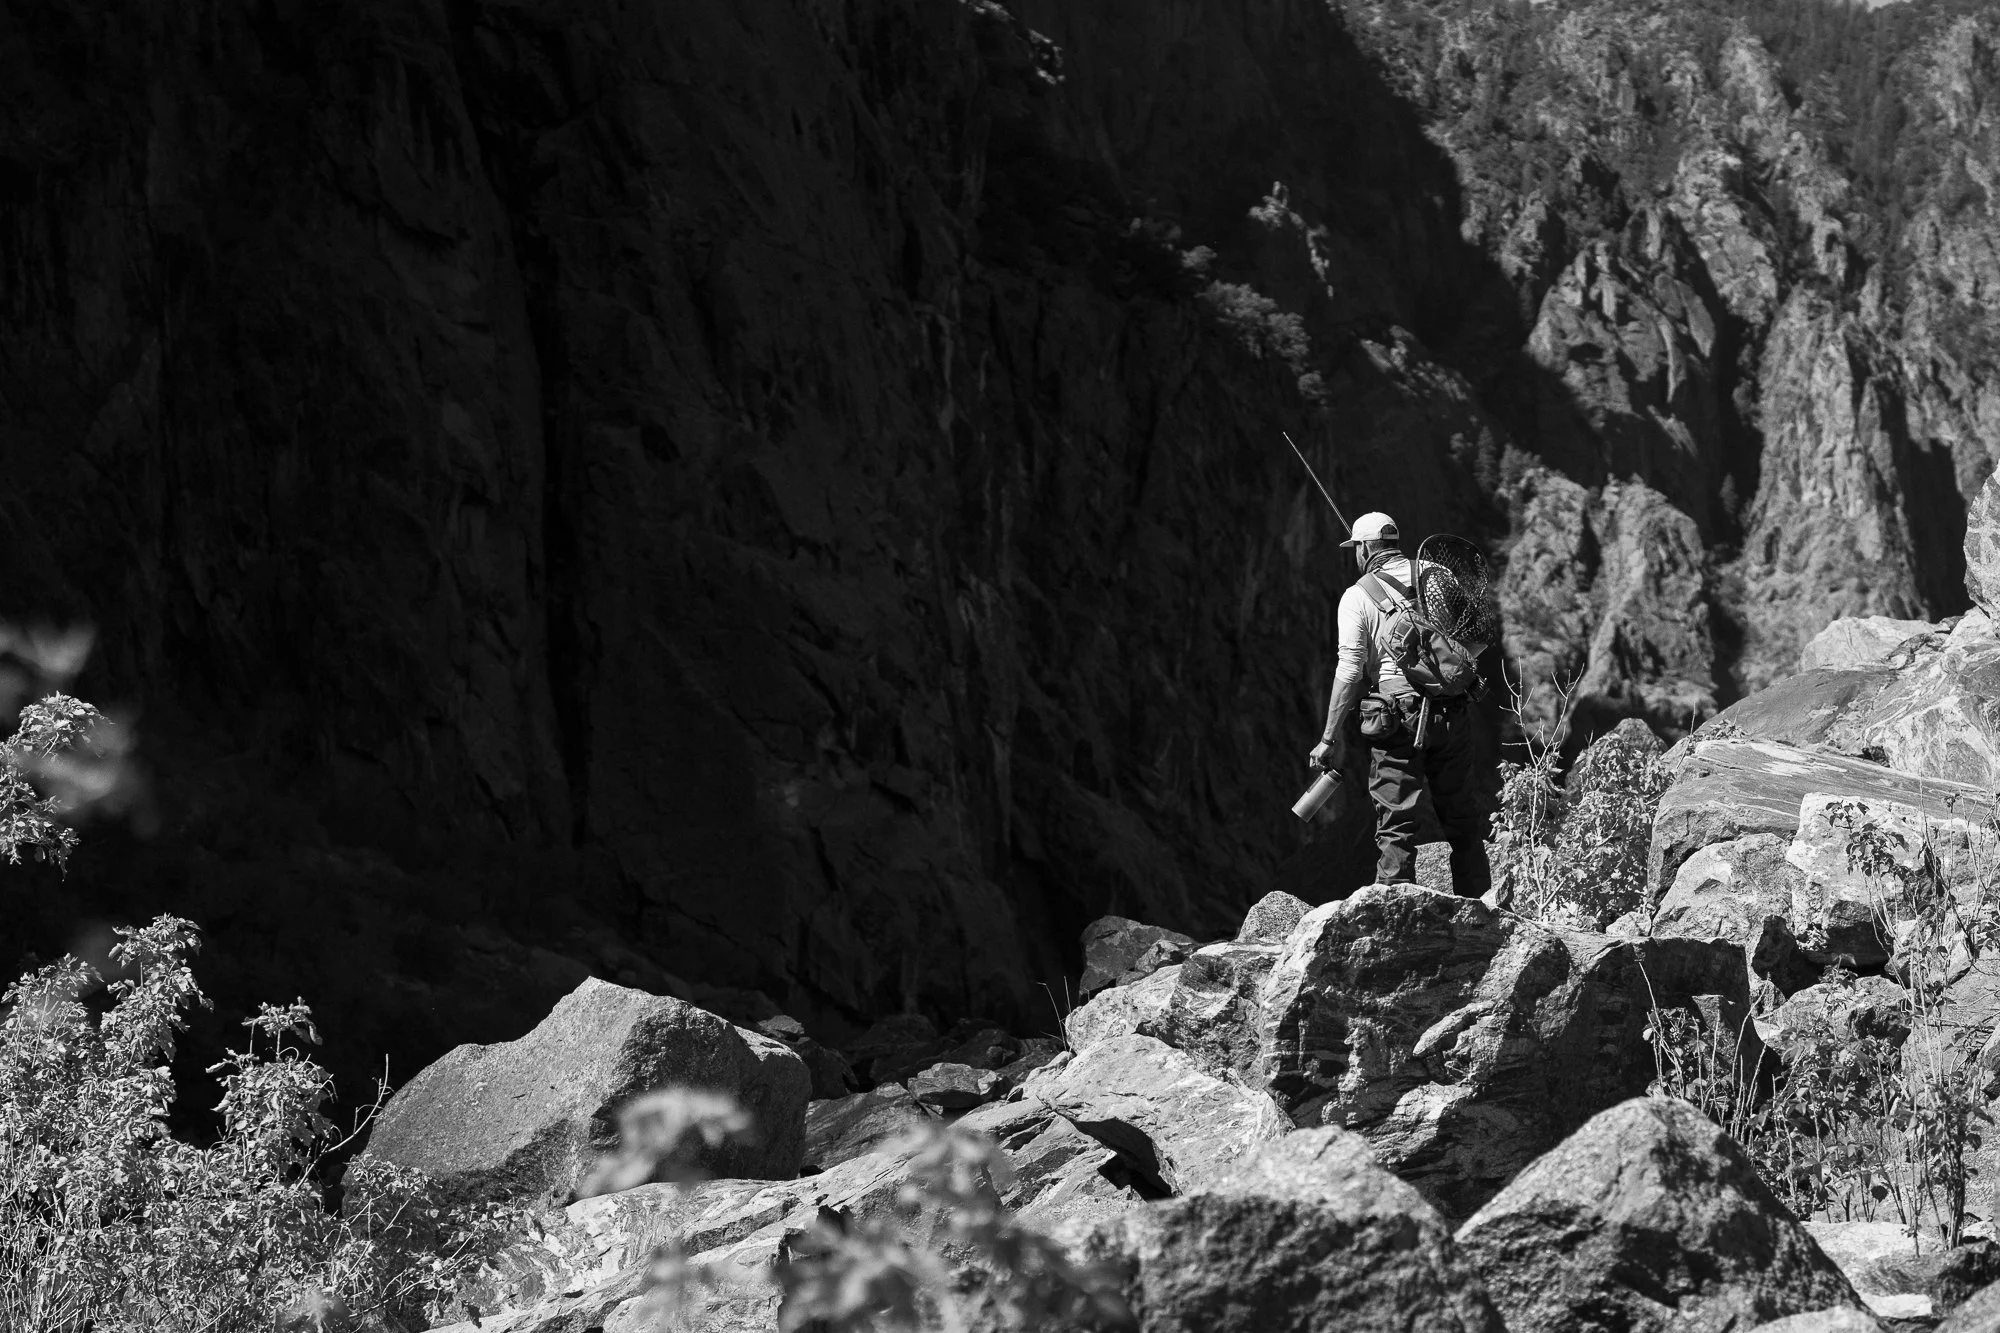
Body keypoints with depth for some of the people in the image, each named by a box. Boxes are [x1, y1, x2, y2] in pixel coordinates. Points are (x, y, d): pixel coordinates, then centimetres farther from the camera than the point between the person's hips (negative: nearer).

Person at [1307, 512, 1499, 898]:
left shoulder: (1358, 596, -2)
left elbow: (1350, 670, -9)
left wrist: (1331, 738, -7)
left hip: (1396, 720, -4)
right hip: (1452, 716, 4)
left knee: (1397, 827, 0)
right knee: (1463, 821, 13)